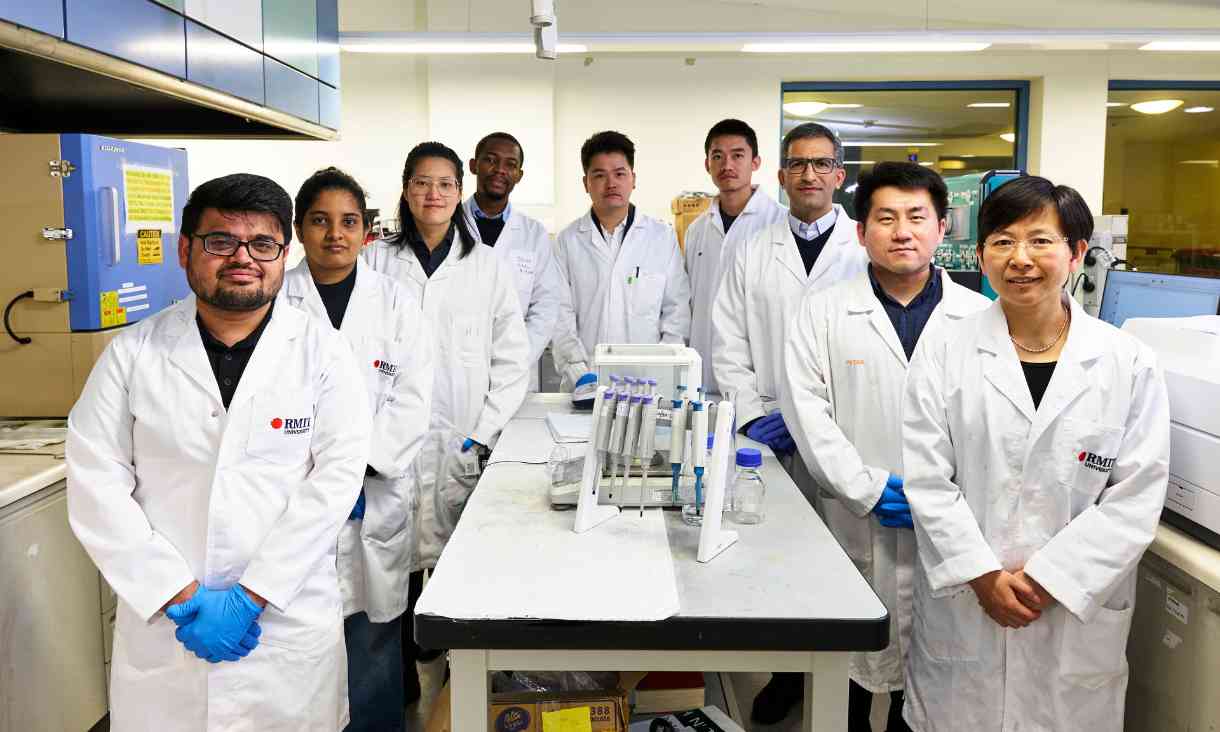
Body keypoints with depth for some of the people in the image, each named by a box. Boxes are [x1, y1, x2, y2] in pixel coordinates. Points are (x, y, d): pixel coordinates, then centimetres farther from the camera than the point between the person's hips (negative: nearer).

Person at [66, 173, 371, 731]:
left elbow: (336, 476, -10)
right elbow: (96, 488, -5)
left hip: (291, 623, 0)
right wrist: (180, 598, -12)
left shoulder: (322, 352, -4)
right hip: (159, 623, 1)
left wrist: (251, 596, -14)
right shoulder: (132, 354, -1)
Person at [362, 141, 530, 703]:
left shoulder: (487, 266, 7)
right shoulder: (376, 262, 7)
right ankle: (402, 679, 20)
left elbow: (512, 360, 4)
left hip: (462, 445, 0)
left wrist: (483, 434, -5)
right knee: (399, 558, 1)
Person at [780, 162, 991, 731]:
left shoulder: (983, 317, 4)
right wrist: (867, 489, -13)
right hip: (856, 525, 0)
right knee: (851, 659, 11)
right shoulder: (823, 312, 2)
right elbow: (807, 408, -6)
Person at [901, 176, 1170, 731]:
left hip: (1076, 615, 0)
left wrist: (1046, 578, -12)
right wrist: (983, 575, -12)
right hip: (961, 608, 0)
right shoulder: (944, 353, -2)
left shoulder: (1130, 364, -2)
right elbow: (927, 481, -5)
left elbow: (1136, 498, -5)